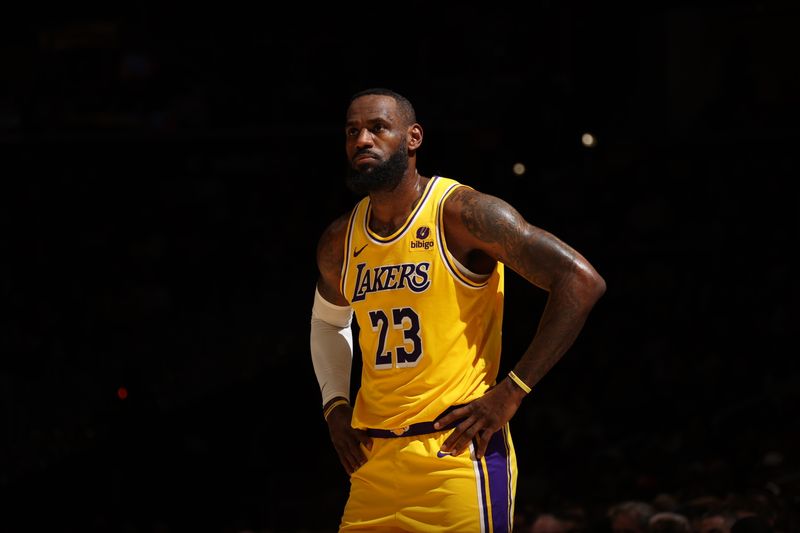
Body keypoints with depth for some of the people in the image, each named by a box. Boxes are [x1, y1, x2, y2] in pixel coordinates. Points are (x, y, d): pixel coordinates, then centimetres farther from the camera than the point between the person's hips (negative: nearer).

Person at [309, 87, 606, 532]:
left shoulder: (461, 213, -9)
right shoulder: (339, 243, 11)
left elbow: (582, 282, -14)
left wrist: (510, 394, -14)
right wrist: (334, 404, 15)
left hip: (458, 454, -6)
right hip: (374, 465, 6)